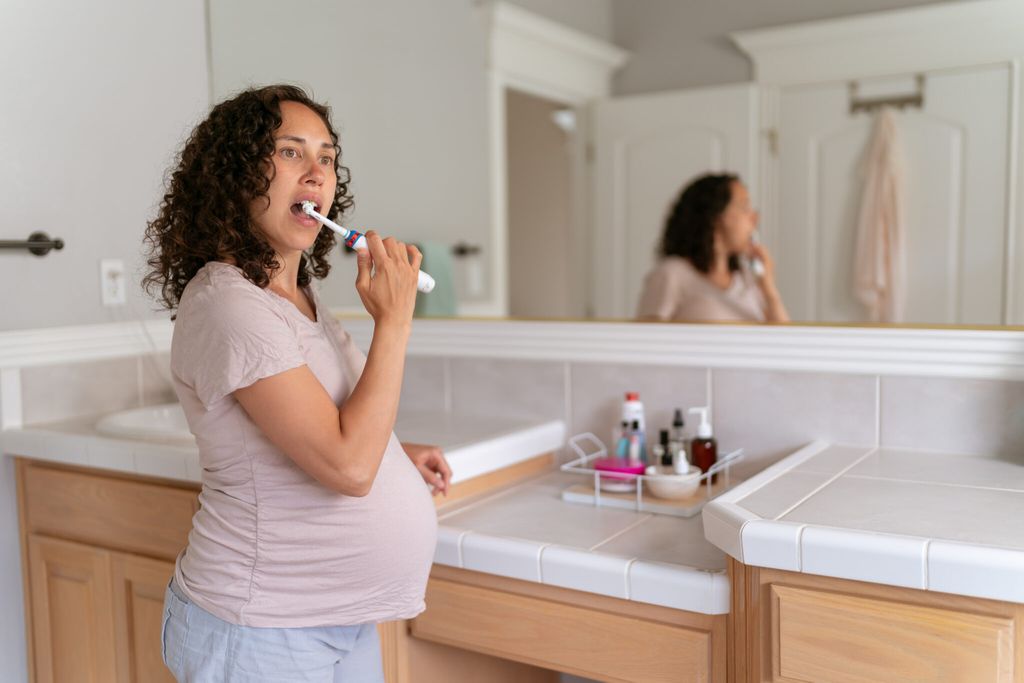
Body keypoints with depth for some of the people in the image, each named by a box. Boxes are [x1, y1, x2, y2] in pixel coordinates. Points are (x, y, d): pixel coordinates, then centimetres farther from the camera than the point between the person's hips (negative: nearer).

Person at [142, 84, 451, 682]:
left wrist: (397, 452, 5)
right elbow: (347, 465, -28)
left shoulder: (299, 295, 7)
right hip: (263, 633, -8)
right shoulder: (227, 304, -22)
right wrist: (394, 321, -23)